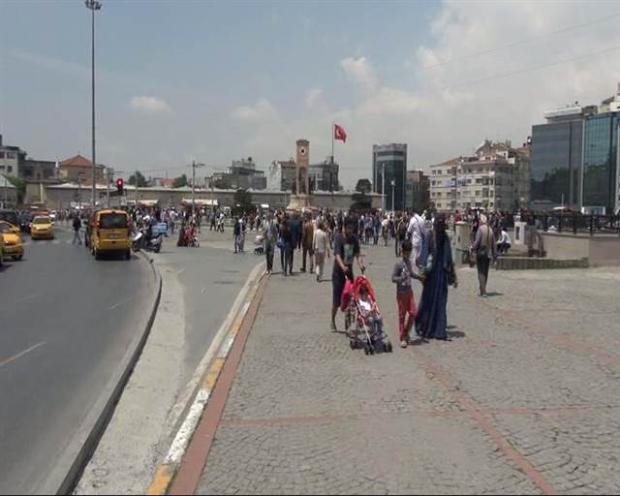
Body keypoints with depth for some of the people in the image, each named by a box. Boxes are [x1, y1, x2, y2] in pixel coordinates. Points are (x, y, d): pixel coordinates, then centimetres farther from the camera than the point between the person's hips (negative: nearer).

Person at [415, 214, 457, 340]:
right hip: (431, 273, -4)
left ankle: (439, 331, 10)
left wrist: (453, 277, 11)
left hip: (442, 273, 4)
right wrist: (424, 272, -22)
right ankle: (423, 328, 21)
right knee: (428, 300, 4)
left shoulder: (446, 239, 8)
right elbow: (424, 254, -12)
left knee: (441, 302, 5)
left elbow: (449, 259, 12)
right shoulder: (429, 237, -6)